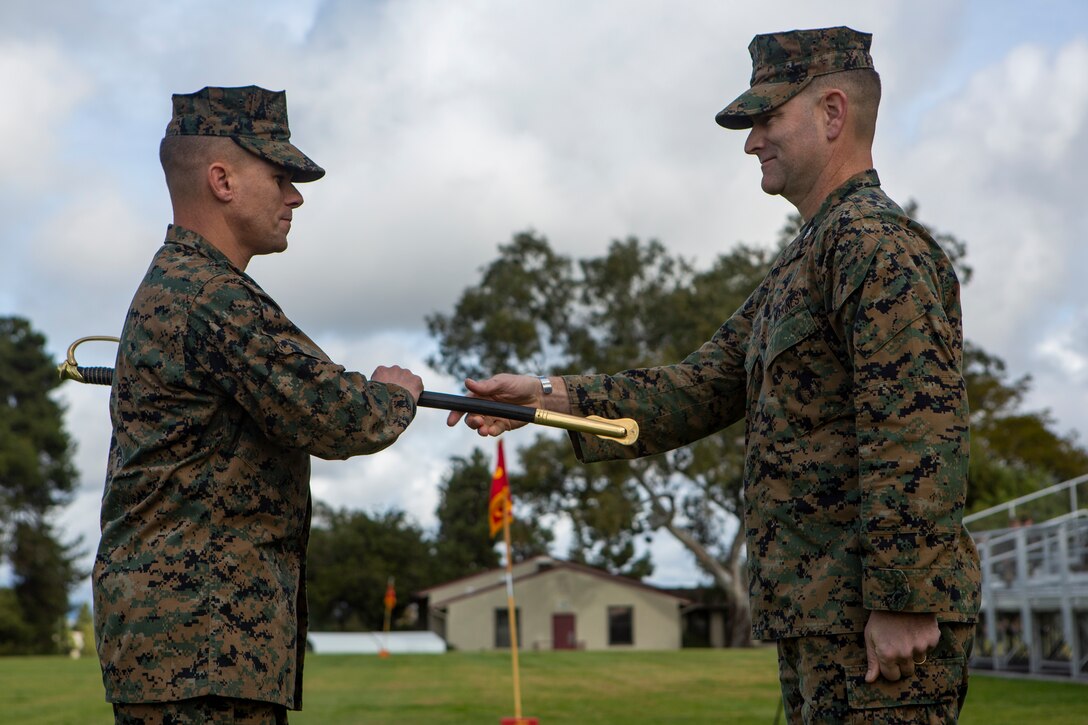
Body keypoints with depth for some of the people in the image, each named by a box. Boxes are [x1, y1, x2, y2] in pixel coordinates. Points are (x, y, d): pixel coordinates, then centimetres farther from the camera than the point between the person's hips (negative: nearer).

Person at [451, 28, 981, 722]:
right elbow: (704, 387, 16)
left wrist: (903, 602, -23)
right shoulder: (800, 263, 20)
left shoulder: (879, 243, -12)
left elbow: (917, 433, -21)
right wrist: (549, 396, 7)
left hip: (877, 623, -10)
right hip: (819, 618, 10)